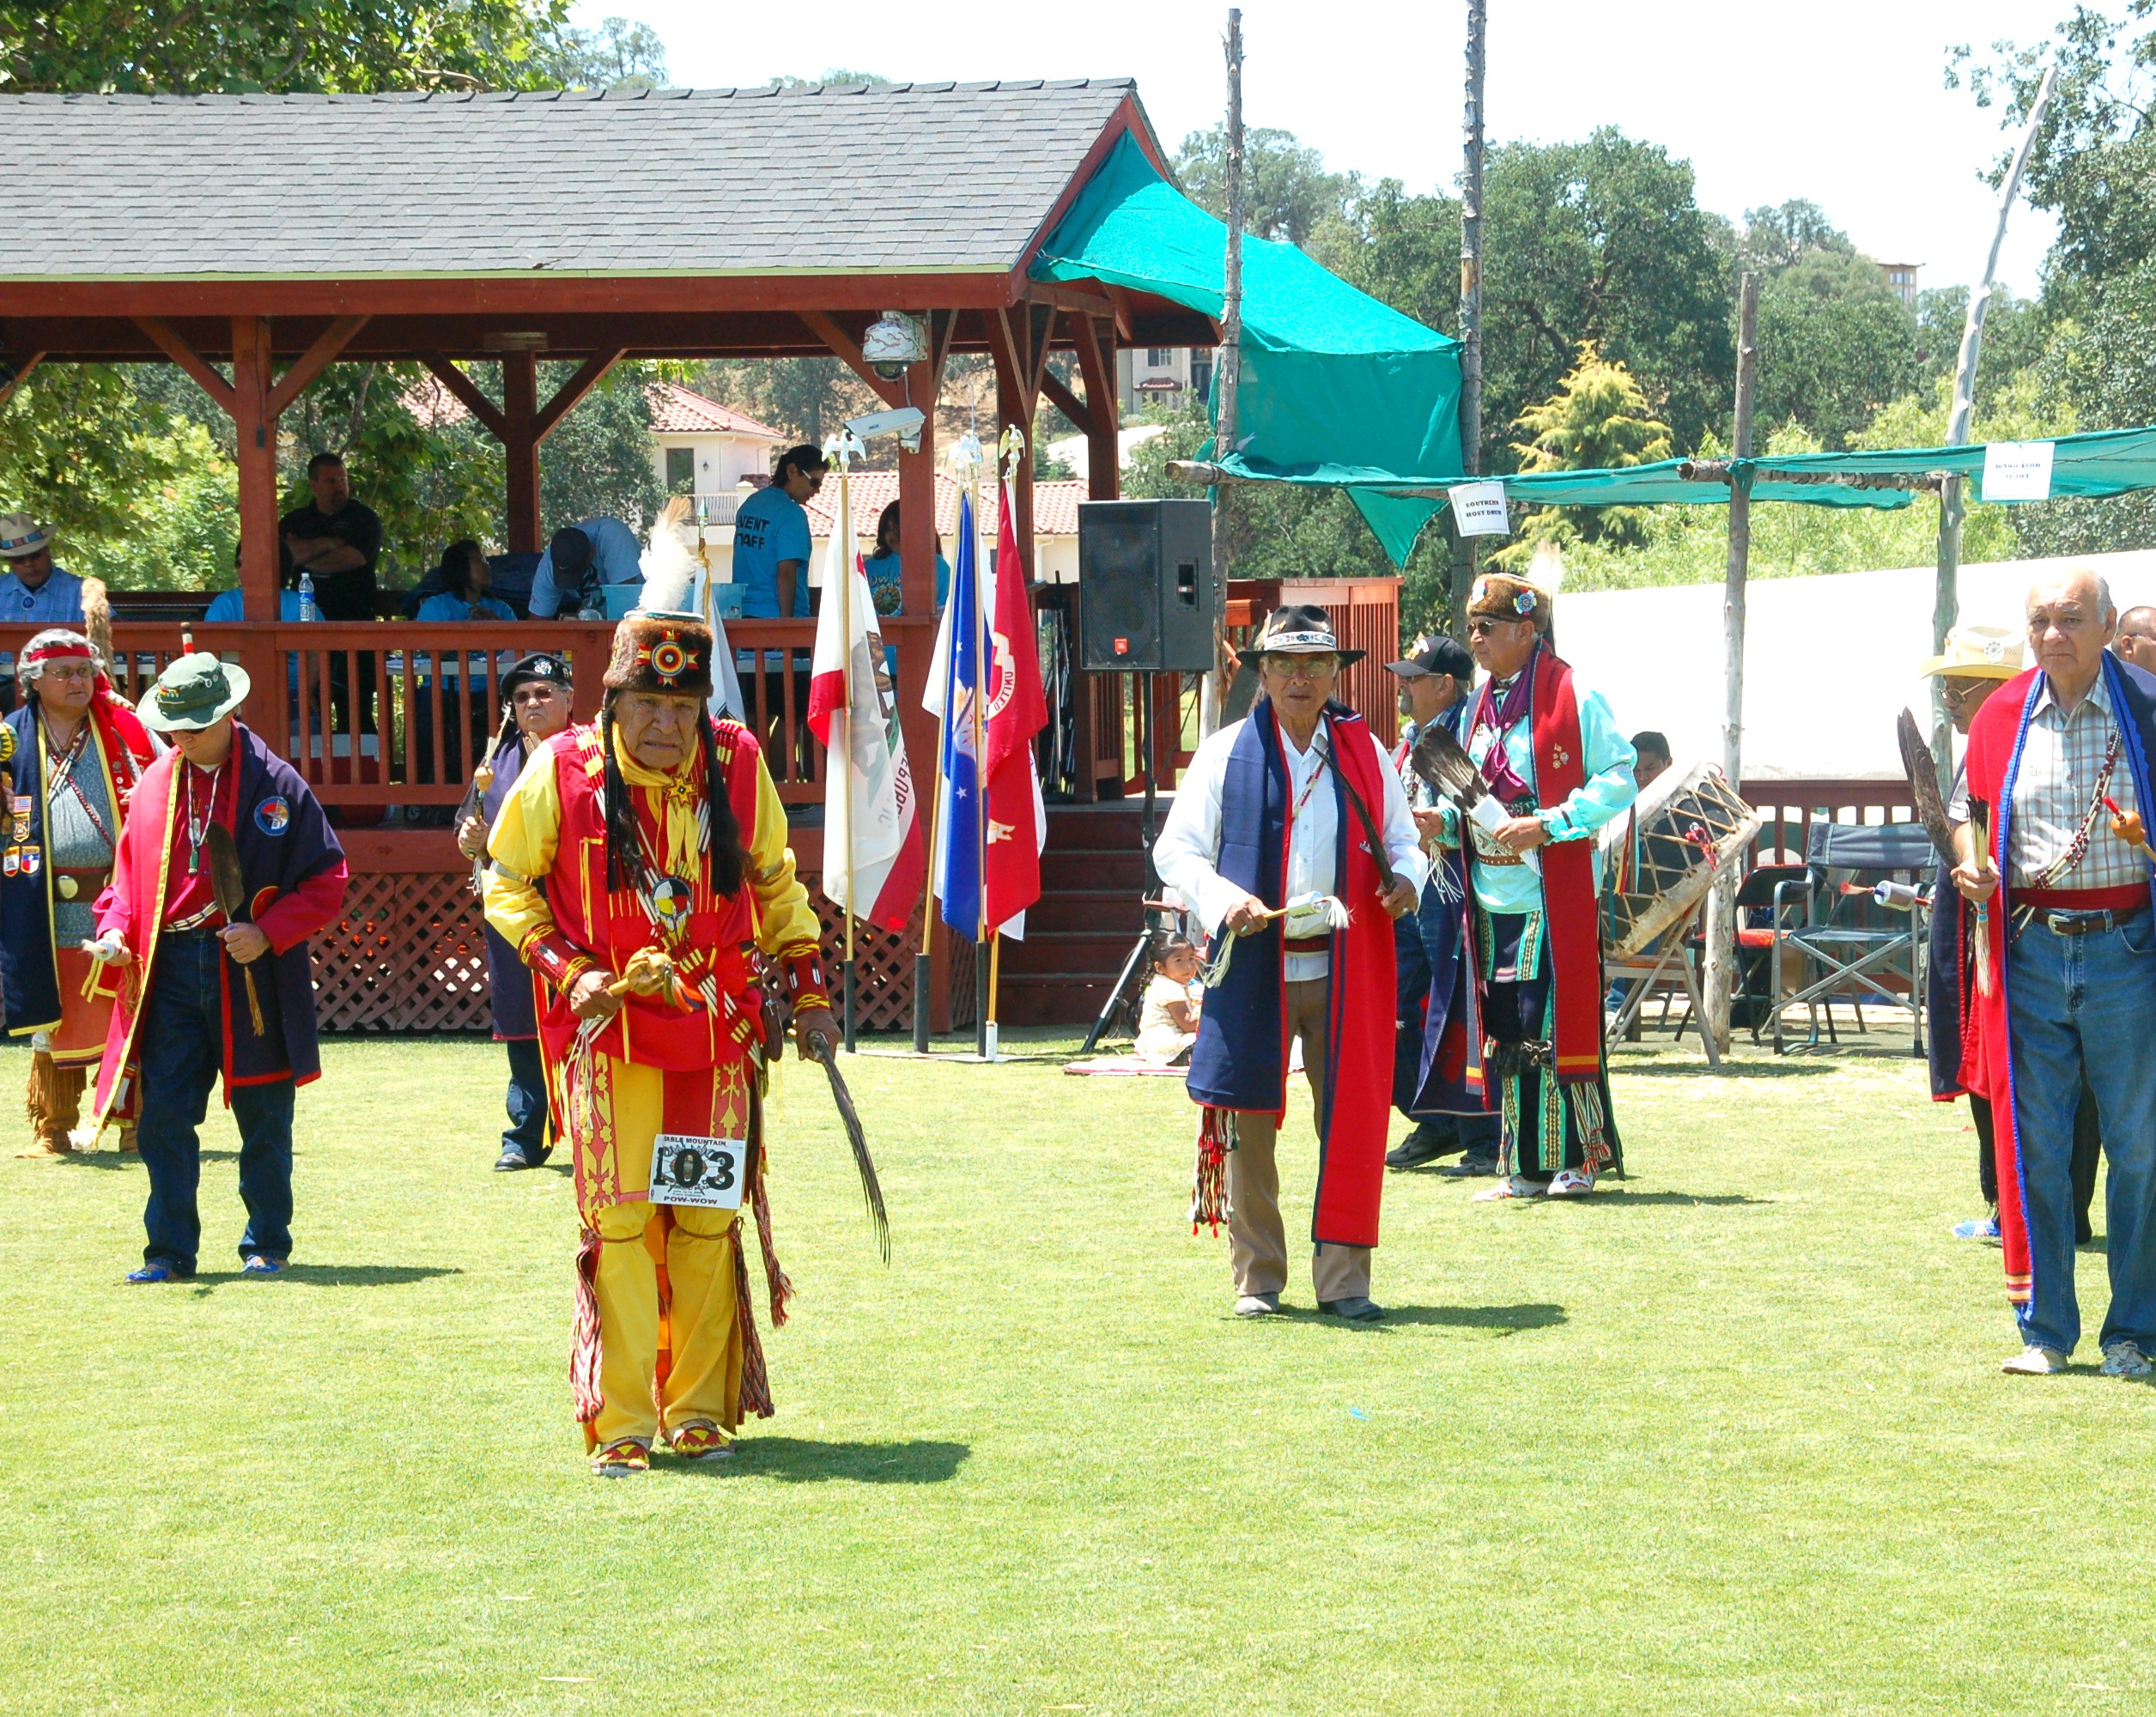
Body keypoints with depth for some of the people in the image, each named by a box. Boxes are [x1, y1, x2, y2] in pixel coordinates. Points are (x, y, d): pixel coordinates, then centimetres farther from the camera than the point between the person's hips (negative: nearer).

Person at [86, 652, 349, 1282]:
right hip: (171, 966, 3)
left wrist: (268, 933, -16)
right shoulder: (154, 786, 8)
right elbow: (131, 872, 15)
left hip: (253, 970, -3)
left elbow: (326, 882, -3)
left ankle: (267, 1245, 20)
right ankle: (170, 1249, 4)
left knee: (263, 1116, 7)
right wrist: (116, 929, -5)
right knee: (162, 1113, -3)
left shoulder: (276, 784, -4)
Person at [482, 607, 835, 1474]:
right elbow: (507, 883, 5)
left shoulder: (739, 766, 1)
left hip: (718, 1028, 3)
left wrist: (807, 990, 14)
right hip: (611, 1029, -3)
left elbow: (774, 881, 17)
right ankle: (621, 1424, -4)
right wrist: (566, 971, -8)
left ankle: (698, 1409, 17)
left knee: (708, 1219, 5)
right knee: (620, 1217, -9)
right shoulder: (563, 771, -7)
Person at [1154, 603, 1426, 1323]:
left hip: (1347, 970, 2)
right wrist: (1225, 899, -14)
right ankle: (1257, 1278, 11)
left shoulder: (1365, 752, 12)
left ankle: (1343, 1278, 7)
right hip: (1254, 967, -2)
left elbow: (1402, 840, 19)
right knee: (1248, 1125, 1)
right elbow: (1174, 849, 4)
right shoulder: (1226, 753, 5)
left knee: (1353, 1121, -1)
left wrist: (1406, 879, -5)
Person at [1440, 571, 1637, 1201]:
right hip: (1493, 899, 7)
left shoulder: (1575, 699, -7)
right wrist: (1445, 822, 2)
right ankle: (1526, 1167, 10)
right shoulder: (1482, 708, 15)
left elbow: (1618, 782, -11)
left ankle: (1578, 1159, 2)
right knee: (1505, 1032, 5)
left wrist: (1547, 825, -20)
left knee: (1556, 1026, -8)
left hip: (1555, 895, -7)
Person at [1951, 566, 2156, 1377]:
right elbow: (1968, 808, 19)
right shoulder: (2004, 716, 6)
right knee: (2035, 1144, 5)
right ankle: (2044, 1329, 13)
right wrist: (1972, 863, -1)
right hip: (2030, 948, 3)